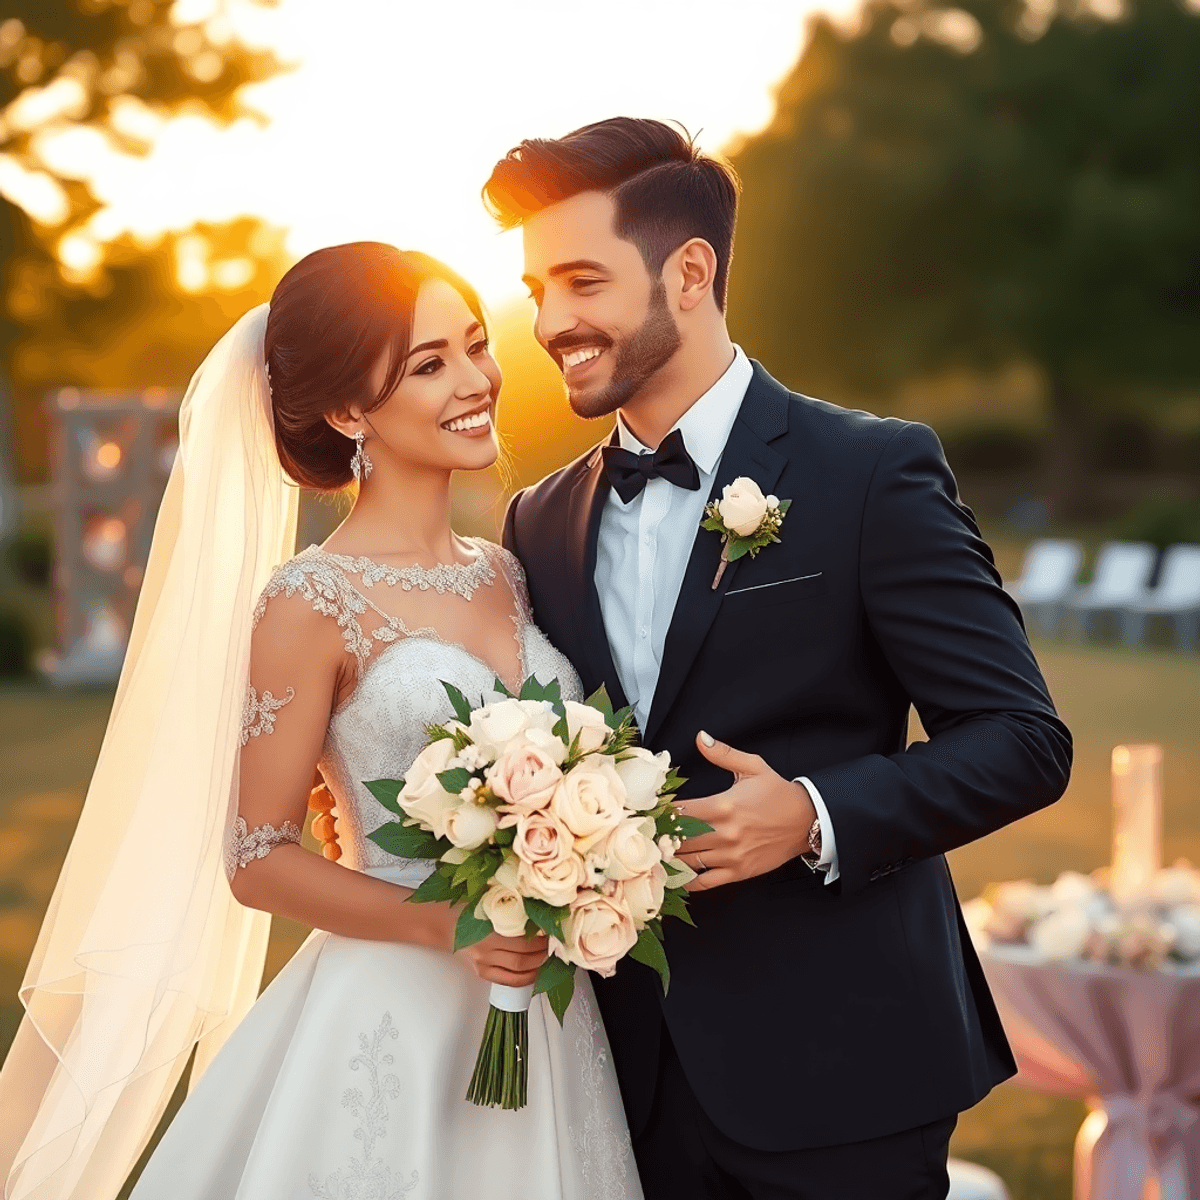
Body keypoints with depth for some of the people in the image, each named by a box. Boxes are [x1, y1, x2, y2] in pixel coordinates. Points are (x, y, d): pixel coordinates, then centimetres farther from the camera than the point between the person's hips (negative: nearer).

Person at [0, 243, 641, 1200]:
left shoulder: (506, 573, 6)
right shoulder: (312, 605, -12)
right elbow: (257, 861, -10)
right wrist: (447, 924, -20)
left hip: (548, 1023, 6)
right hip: (388, 1022, -6)